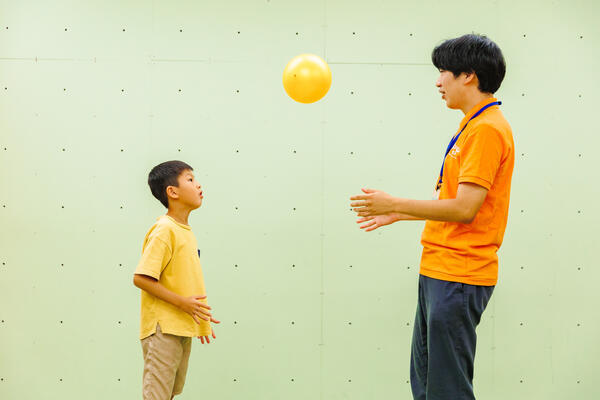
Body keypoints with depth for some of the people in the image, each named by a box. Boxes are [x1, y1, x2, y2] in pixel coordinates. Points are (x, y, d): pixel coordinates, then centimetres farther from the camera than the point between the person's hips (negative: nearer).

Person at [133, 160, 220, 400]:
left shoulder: (185, 231, 12)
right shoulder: (164, 230, -15)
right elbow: (141, 278, -20)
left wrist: (201, 314, 17)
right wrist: (182, 302, -21)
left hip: (182, 328, 9)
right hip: (163, 328, -9)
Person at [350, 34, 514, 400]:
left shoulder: (488, 129, -14)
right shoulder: (472, 125, 17)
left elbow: (464, 208, -21)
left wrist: (393, 204, -13)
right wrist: (396, 215, 19)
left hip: (459, 278, -10)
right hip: (438, 272, 10)